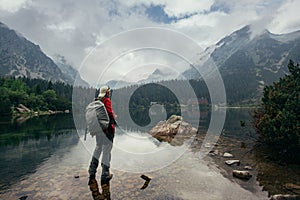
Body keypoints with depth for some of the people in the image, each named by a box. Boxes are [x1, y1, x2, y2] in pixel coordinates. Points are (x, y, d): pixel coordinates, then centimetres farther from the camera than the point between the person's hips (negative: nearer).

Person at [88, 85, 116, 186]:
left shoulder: (96, 101, 11)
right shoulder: (107, 100, -12)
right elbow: (109, 113, -20)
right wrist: (114, 117, 0)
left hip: (97, 128, 8)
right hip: (106, 128, -8)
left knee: (98, 148, 23)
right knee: (106, 151, 2)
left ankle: (92, 171, 32)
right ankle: (105, 175, 13)